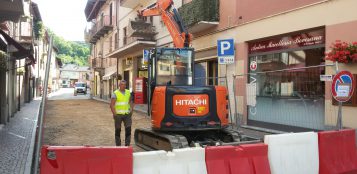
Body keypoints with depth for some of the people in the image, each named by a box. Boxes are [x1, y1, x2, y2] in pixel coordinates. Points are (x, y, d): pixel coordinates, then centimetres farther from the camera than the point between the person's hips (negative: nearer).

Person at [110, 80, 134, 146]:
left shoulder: (128, 92, 8)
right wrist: (114, 114, -13)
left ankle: (127, 145, 4)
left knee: (128, 129, -4)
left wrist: (131, 109, 6)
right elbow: (112, 105, -9)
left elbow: (130, 101, 18)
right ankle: (118, 145, 20)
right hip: (118, 115, -3)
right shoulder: (115, 93, -7)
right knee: (118, 130, 7)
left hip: (127, 114, 3)